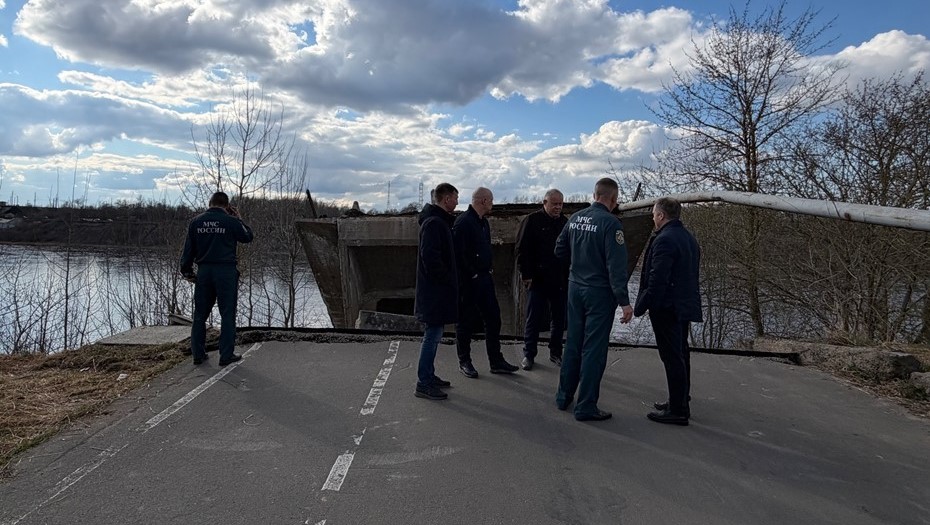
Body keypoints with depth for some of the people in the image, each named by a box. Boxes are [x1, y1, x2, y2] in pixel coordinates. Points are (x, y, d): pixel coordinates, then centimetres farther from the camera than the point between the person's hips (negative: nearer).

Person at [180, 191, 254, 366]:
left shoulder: (196, 221, 6)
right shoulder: (231, 221, -6)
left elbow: (188, 248, 8)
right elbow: (248, 237, 9)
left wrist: (187, 270, 16)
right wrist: (239, 219, 15)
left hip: (203, 271, 4)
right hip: (226, 271, -4)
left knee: (200, 314, 13)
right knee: (227, 315, 2)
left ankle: (198, 354, 17)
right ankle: (226, 355, 2)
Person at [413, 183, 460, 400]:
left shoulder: (440, 221, 16)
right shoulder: (434, 223, -17)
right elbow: (430, 256, -26)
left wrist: (448, 279, 15)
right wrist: (446, 279, -17)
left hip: (436, 290, 11)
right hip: (435, 290, -11)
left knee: (434, 334, 16)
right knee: (432, 335, -6)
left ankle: (429, 376, 26)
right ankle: (423, 384, 1)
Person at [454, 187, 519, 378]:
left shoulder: (483, 222, 15)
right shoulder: (463, 222, -15)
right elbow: (460, 254, -20)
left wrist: (488, 271, 12)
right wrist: (473, 275, -16)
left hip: (484, 278, 9)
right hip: (468, 281, -9)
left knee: (493, 318, 10)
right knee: (466, 321, 3)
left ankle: (496, 361, 18)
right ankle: (464, 362, 17)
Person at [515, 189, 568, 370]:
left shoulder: (565, 222, 11)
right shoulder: (532, 220, -5)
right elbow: (522, 249, -8)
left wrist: (569, 275, 10)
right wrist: (526, 274, -12)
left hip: (560, 280, 5)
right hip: (537, 280, -4)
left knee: (559, 318, 10)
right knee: (534, 318, 3)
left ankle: (555, 353, 24)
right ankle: (528, 354, 14)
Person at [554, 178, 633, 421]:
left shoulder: (575, 218, 3)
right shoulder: (610, 223, -16)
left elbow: (560, 250, 13)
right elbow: (616, 266, -20)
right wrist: (624, 301, -18)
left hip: (575, 287, 7)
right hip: (599, 292, -6)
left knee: (573, 344, 17)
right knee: (593, 349, 1)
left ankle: (564, 397, 28)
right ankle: (586, 407, 9)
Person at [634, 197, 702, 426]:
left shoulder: (664, 240, -19)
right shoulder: (689, 238, 13)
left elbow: (657, 279, -23)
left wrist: (641, 306, -16)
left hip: (667, 307, -10)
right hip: (686, 305, 10)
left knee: (672, 357, -4)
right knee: (680, 354, 18)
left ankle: (678, 410, 2)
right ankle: (681, 401, 30)